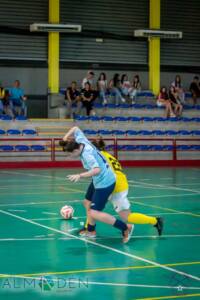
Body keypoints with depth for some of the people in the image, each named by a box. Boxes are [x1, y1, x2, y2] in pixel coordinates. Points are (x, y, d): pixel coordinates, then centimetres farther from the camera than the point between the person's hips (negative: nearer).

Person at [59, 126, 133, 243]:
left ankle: (125, 228, -4)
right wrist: (64, 140, 4)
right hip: (99, 181, 10)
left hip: (105, 183, -10)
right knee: (88, 202, 21)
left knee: (94, 213, -11)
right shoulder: (81, 141, -6)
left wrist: (80, 176, -48)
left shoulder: (87, 154, -30)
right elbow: (75, 129, 13)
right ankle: (91, 231, 37)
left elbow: (97, 170, -44)